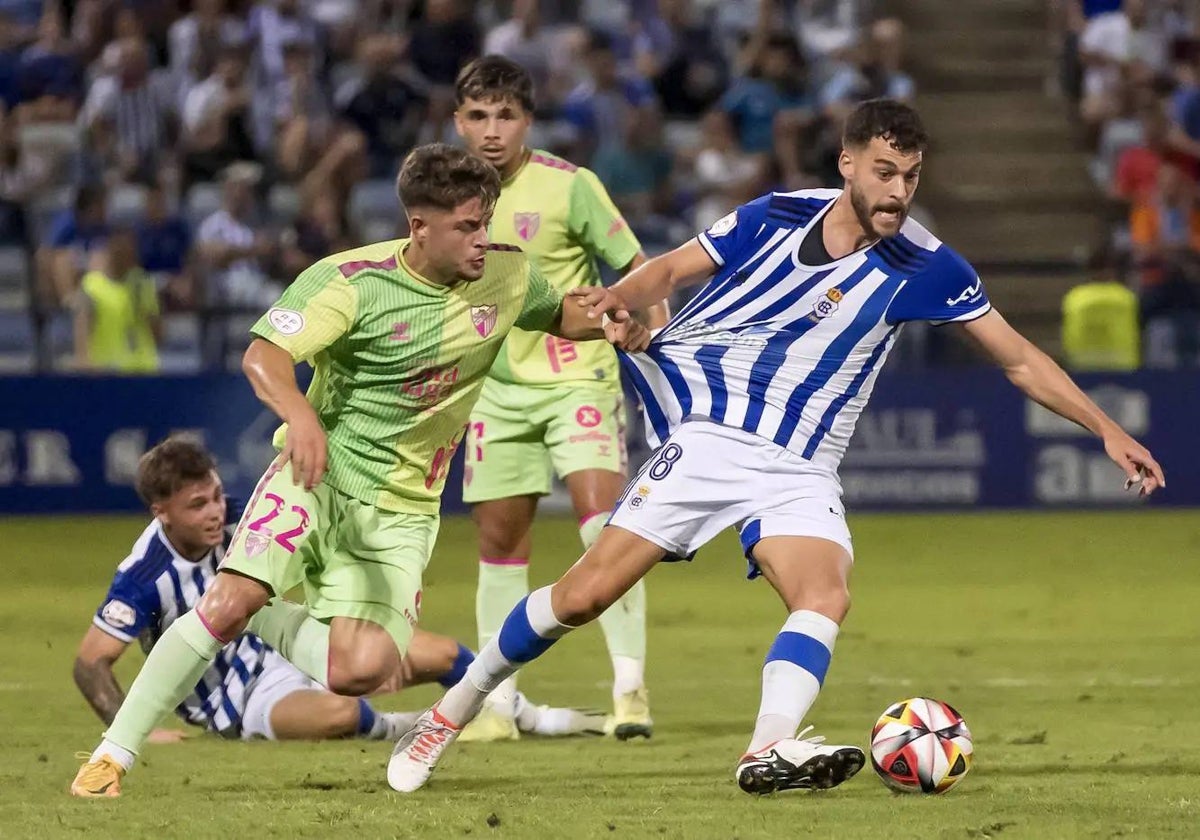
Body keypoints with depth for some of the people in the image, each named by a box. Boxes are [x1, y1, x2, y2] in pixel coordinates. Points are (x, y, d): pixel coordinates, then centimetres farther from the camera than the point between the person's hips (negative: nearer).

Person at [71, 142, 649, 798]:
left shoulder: (506, 275, -2)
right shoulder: (351, 280, -16)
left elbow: (556, 314, 21)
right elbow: (263, 356, -26)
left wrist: (609, 325, -2)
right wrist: (300, 416, -47)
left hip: (399, 509, 3)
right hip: (317, 474, -3)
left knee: (361, 671, -15)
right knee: (228, 601, -24)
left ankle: (264, 622, 17)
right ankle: (113, 755, -10)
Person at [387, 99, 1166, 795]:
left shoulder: (924, 266, -6)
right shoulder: (778, 216, -4)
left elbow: (1021, 359, 0)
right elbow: (672, 270, 5)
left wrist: (1108, 430, -6)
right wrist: (615, 296, -17)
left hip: (800, 470, 1)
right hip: (707, 434, -1)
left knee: (826, 597, -28)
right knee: (584, 596, -8)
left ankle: (771, 750, -44)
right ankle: (453, 711, 9)